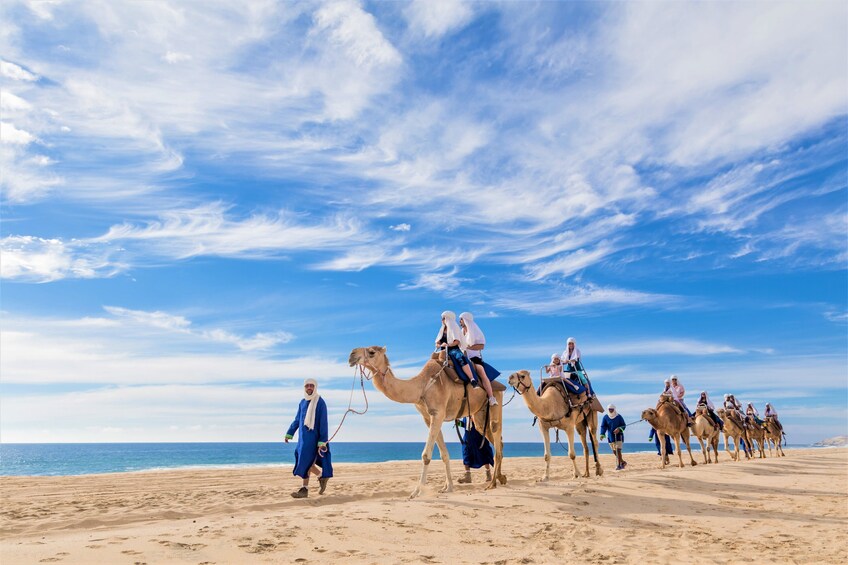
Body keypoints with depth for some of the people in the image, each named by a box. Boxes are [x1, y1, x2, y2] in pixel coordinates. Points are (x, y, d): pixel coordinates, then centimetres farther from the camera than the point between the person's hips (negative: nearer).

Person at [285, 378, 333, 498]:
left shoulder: (320, 403, -9)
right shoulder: (302, 402, 10)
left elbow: (323, 423, -11)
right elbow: (297, 420, 19)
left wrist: (322, 441, -13)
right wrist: (289, 434, 14)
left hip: (313, 437, -6)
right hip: (302, 437, 6)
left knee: (306, 461, -7)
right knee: (306, 461, 8)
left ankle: (305, 489, 6)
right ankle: (321, 476, 24)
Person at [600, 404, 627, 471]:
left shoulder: (619, 416, -5)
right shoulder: (605, 417, -1)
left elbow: (623, 425, 0)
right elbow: (603, 426, -7)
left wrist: (619, 429, -22)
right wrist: (602, 435, -22)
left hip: (619, 436, -3)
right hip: (611, 436, 3)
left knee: (618, 450, -14)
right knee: (614, 451, 9)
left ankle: (619, 465, -8)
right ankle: (623, 462, 28)